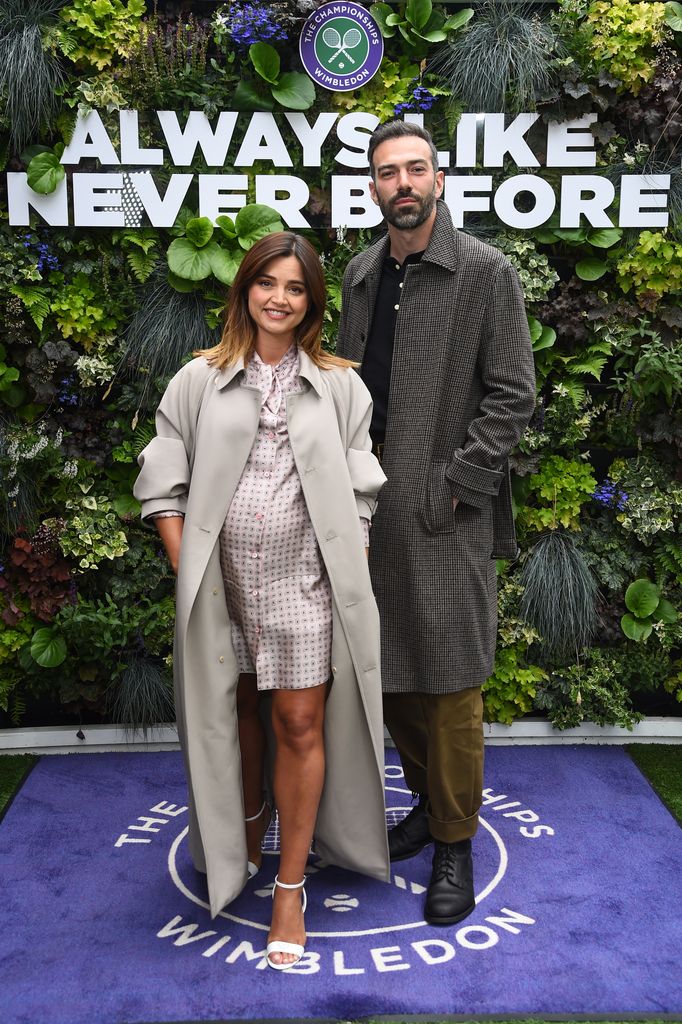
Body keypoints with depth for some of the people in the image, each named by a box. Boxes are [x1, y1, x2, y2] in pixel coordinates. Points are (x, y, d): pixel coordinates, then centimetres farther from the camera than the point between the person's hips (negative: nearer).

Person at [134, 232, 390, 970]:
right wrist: (187, 571, -3)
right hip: (224, 578, 1)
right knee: (238, 712, 15)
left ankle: (290, 885, 14)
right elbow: (164, 485, 3)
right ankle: (243, 846, 41)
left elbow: (358, 492, 5)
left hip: (305, 577, -1)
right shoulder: (199, 381, 4)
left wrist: (347, 573, -2)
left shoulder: (338, 385, 5)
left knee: (300, 722, -1)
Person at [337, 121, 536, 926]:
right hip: (374, 507, 6)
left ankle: (455, 845, 16)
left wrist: (454, 483, -14)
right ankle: (426, 801, 34)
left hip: (446, 510, -6)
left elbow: (511, 395, -8)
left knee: (448, 679, 0)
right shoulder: (361, 275, 12)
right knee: (390, 671, 14)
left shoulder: (485, 273, -6)